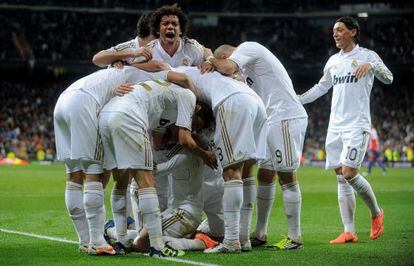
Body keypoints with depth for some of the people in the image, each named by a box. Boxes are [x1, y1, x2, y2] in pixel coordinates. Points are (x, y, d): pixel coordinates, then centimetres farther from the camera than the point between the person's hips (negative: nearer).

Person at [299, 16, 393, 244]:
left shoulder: (367, 55, -1)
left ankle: (376, 212, 7)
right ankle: (349, 232, 2)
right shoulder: (333, 61, 17)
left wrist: (371, 65, -30)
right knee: (342, 179, 2)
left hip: (356, 125, -6)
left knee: (349, 173, -16)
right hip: (335, 127, 7)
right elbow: (321, 87, 29)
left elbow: (388, 78, -12)